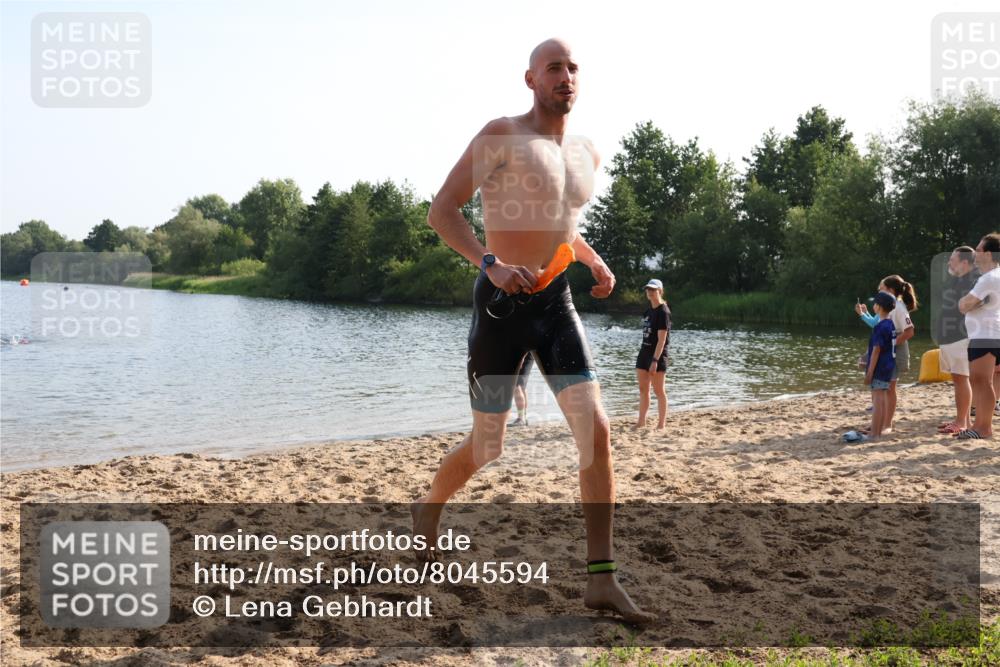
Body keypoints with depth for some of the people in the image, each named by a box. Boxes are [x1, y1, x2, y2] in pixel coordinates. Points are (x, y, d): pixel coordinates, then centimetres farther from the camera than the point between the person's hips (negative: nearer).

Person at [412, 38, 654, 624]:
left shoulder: (587, 155, 12)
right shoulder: (501, 136, -7)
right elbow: (442, 211, -11)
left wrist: (594, 261, 10)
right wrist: (492, 264, -26)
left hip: (557, 304, 5)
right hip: (502, 304, -5)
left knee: (597, 431, -10)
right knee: (487, 448, 5)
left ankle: (603, 580, -4)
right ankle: (430, 508, 38)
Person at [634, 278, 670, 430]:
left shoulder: (663, 312, -13)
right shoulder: (649, 310, 12)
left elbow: (662, 339, -18)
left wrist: (655, 360, -23)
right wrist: (643, 354, 14)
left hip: (657, 354, -8)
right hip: (644, 351, 8)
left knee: (658, 390, -2)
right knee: (643, 389, 11)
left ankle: (662, 423, 5)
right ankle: (641, 421, 19)